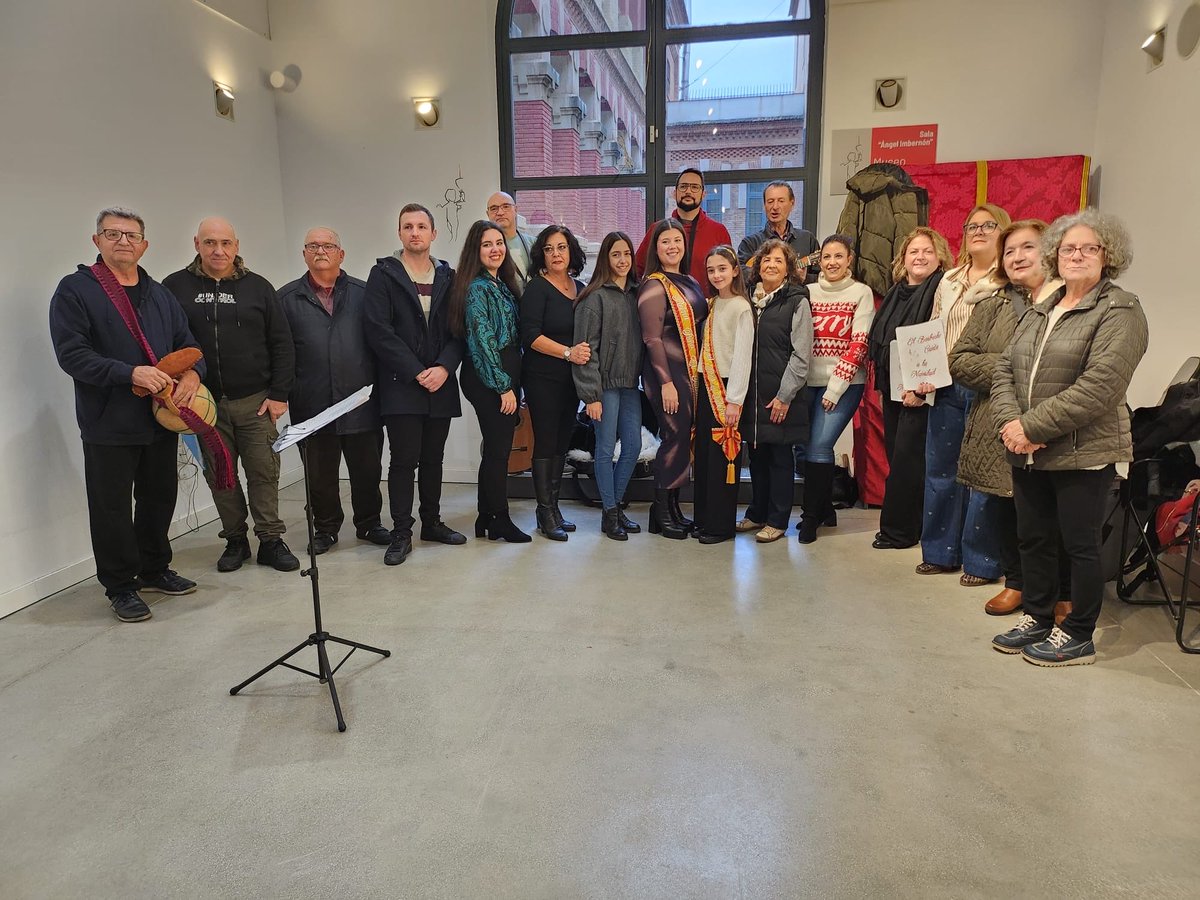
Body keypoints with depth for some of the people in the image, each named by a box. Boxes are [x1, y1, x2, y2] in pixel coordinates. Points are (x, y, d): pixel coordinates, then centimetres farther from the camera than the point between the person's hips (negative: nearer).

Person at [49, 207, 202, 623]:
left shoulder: (159, 294, 14)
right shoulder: (75, 289, -5)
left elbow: (187, 344, 14)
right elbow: (71, 353, -13)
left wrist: (192, 373, -9)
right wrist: (130, 374, -24)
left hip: (161, 419, 6)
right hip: (109, 425, -5)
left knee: (160, 498, 15)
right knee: (112, 508, 3)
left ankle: (154, 569, 32)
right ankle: (120, 585, 17)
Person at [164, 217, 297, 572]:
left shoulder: (258, 287, 4)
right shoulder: (176, 287, 3)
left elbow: (282, 344, 3)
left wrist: (279, 393, -3)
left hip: (256, 402, 0)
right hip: (204, 403, 1)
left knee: (264, 472, 2)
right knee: (220, 475, 9)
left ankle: (270, 540, 13)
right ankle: (235, 540, 23)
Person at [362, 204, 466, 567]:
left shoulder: (447, 276, 11)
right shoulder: (383, 274, 1)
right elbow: (379, 332, -8)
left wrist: (444, 368, -11)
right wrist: (416, 373, -13)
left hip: (440, 384, 4)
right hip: (400, 385, -3)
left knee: (433, 458, 11)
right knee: (404, 459, -3)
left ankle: (432, 522, 25)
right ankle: (401, 533, 7)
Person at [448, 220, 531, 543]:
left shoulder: (501, 284, 15)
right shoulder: (478, 287, -12)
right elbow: (482, 341, -17)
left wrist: (513, 384, 12)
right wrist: (504, 387, -17)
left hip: (506, 376, 9)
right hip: (488, 380, -9)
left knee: (496, 448, 12)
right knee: (499, 448, -3)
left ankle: (487, 520, 21)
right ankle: (500, 521, 9)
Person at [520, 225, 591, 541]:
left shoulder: (580, 289, 12)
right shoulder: (537, 288, -7)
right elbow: (531, 336, -16)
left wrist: (586, 354, 5)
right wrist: (568, 352, -21)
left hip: (571, 378, 6)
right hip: (542, 378, -6)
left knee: (562, 442, 10)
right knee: (546, 442, -3)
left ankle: (553, 506, 21)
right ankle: (545, 513, 6)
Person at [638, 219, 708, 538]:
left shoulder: (690, 282, 15)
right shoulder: (654, 286, -9)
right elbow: (652, 339, -14)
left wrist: (697, 374, 11)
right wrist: (666, 382, -18)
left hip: (691, 371, 8)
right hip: (667, 372, -8)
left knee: (684, 438, 10)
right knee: (675, 436, -7)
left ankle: (673, 508, 20)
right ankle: (661, 514, 5)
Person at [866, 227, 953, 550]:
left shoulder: (942, 290, -10)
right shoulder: (896, 292, 15)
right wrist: (881, 383, 15)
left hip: (919, 391, -8)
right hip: (891, 389, 8)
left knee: (906, 459, -4)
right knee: (896, 457, 11)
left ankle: (898, 530, 7)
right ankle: (909, 527, 22)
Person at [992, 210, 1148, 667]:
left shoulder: (1120, 311, -8)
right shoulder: (1038, 312, 14)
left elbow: (1098, 387, -19)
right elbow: (1004, 369, 7)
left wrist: (1032, 427, -20)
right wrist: (1011, 423, -11)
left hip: (1083, 454, -6)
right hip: (1028, 453, 6)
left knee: (1080, 544, 6)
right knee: (1033, 538, 15)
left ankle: (1077, 636, 21)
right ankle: (1037, 618, 32)